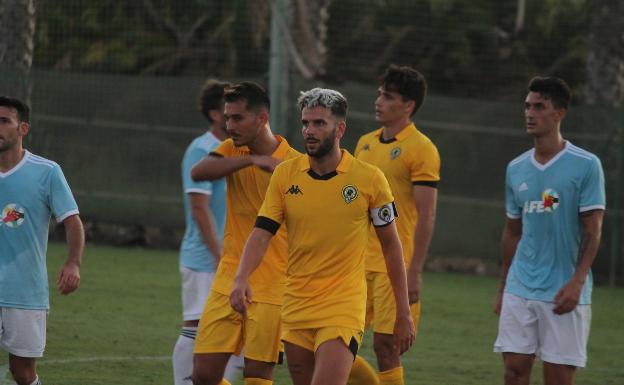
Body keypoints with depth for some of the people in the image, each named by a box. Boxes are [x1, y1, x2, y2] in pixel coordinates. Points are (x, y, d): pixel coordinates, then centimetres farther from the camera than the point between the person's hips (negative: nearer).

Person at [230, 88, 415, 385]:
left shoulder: (369, 179, -4)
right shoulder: (285, 175, 2)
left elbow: (391, 245, 3)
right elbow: (262, 233, -1)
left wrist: (403, 314, 4)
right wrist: (241, 279, -20)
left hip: (343, 307, -4)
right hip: (296, 306, 4)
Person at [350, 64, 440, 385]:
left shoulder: (420, 149, -9)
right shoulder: (365, 143, 13)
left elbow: (426, 217, -13)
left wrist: (414, 272, -18)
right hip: (358, 263, 7)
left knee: (385, 346, -5)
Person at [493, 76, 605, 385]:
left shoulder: (586, 166, -6)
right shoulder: (516, 169, 10)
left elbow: (592, 230, -7)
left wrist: (576, 282, -17)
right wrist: (503, 288, 17)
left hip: (564, 293, -5)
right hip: (519, 289, 5)